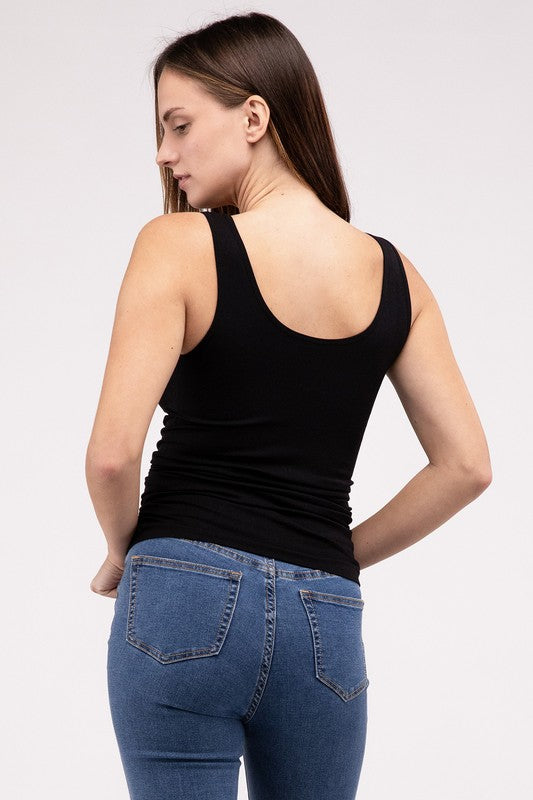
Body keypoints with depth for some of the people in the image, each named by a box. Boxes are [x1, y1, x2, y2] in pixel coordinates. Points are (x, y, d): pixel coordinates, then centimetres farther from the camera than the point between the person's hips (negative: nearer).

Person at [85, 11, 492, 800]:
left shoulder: (178, 246, -8)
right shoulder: (393, 274, 6)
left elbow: (114, 452, -15)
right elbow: (466, 465, 6)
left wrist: (124, 551, 3)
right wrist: (337, 554, 13)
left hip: (186, 597, -4)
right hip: (326, 619, 5)